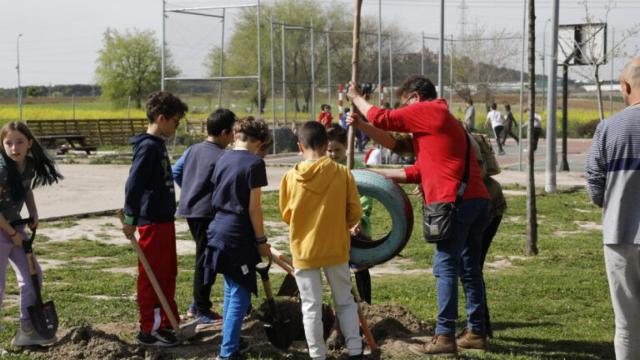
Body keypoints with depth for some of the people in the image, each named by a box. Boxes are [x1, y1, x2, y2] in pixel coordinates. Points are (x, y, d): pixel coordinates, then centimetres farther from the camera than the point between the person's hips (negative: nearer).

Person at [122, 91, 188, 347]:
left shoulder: (158, 145, 13)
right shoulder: (148, 147, -17)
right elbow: (133, 184, -21)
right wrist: (131, 219, -18)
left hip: (164, 220, 10)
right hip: (152, 222, -10)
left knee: (168, 273, 16)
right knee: (151, 277, -2)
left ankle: (168, 323, 26)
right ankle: (149, 330, 5)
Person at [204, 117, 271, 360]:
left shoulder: (223, 159, 9)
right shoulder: (254, 163, -12)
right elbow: (254, 207, -14)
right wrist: (261, 240, -6)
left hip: (218, 229, 8)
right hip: (238, 235, -8)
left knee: (231, 290, 20)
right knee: (240, 295, -2)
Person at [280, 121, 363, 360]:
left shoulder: (291, 177, -10)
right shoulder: (342, 173, -10)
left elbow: (286, 215, 3)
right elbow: (355, 215, -4)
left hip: (304, 251, 0)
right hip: (336, 249, 1)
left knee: (311, 307, 9)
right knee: (345, 302, 15)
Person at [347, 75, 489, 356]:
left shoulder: (426, 111, -1)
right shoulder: (443, 119, 27)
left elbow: (382, 119, -1)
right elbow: (419, 172, 26)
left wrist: (356, 98, 15)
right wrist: (377, 174, 27)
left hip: (454, 202, -9)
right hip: (476, 199, 9)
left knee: (446, 268, -7)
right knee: (470, 269, 12)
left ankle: (445, 337, -6)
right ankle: (476, 333, 17)